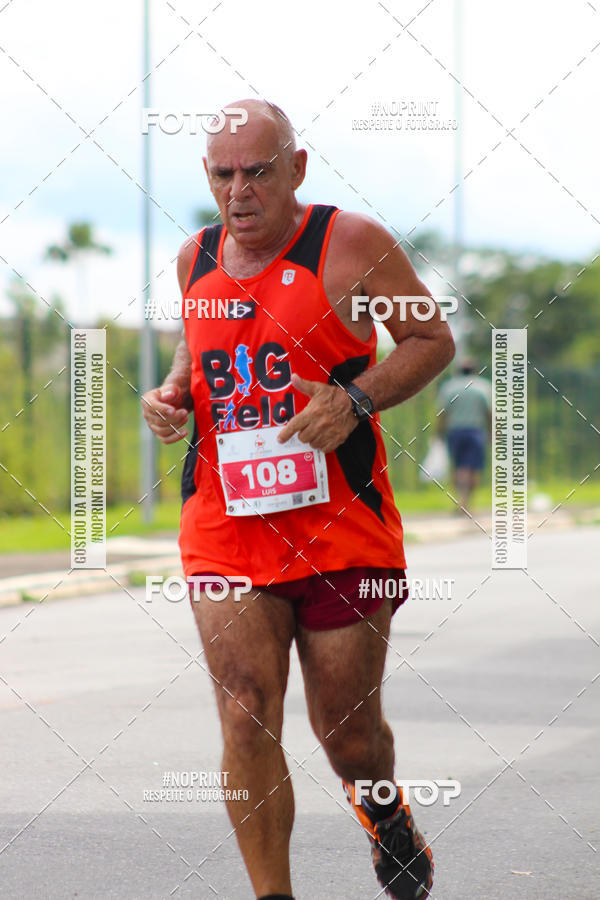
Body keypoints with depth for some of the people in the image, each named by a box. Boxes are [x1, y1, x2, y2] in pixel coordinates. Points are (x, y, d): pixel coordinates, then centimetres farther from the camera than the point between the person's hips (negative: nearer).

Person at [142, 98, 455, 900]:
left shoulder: (349, 243, -5)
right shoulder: (196, 259, 9)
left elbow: (434, 339, 0)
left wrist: (357, 401, -16)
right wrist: (171, 394, 3)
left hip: (341, 526, -3)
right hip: (224, 529, 3)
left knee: (347, 729, 7)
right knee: (246, 715, -13)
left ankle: (384, 811, 43)